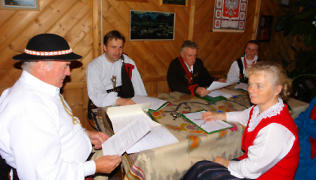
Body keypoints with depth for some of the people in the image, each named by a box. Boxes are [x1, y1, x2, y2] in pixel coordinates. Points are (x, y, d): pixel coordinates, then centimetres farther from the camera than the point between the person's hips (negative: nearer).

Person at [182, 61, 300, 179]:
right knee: (200, 166, -2)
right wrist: (219, 116, 18)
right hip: (251, 164, 8)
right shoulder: (261, 108, -6)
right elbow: (245, 115, 21)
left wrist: (226, 163, -8)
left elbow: (250, 170, -25)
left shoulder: (275, 129, -33)